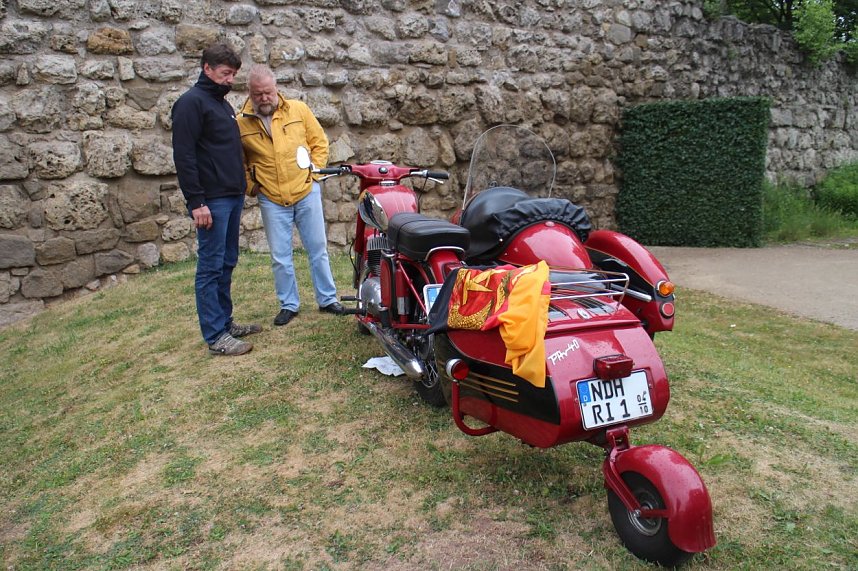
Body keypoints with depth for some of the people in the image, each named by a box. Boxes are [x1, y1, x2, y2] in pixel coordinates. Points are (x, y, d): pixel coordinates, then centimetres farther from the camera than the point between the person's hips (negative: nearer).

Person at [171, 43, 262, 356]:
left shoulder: (223, 104, 19)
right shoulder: (191, 102, -9)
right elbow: (183, 156, -16)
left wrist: (242, 185, 17)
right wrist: (196, 202, -20)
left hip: (233, 197, 9)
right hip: (211, 201, -9)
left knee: (227, 263, 14)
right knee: (211, 267, -4)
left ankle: (225, 322, 25)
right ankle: (215, 337, 1)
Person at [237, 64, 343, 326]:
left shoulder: (298, 109, -3)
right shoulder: (241, 123, -3)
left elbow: (320, 142, 4)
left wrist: (313, 172, -2)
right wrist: (250, 185, 0)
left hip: (307, 193, 0)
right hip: (272, 200, 0)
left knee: (318, 249, 9)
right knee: (280, 257, 7)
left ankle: (327, 299, 22)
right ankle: (289, 304, 22)